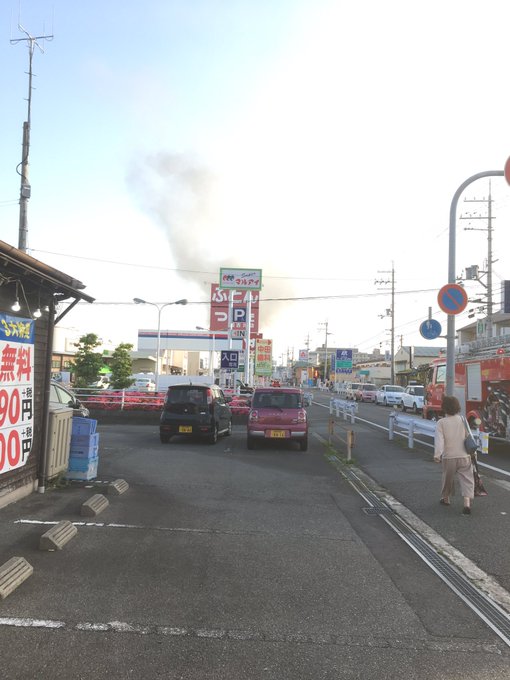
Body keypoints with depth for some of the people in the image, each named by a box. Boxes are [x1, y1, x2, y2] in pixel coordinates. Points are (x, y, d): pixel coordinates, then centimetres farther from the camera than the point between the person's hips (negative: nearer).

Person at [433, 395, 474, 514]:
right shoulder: (462, 419, -1)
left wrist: (437, 455, -23)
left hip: (449, 457, 0)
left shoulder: (441, 422, -8)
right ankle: (467, 503, -17)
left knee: (448, 478, 19)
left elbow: (439, 439, -19)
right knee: (466, 479, -1)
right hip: (464, 456, 1)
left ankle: (445, 498, 38)